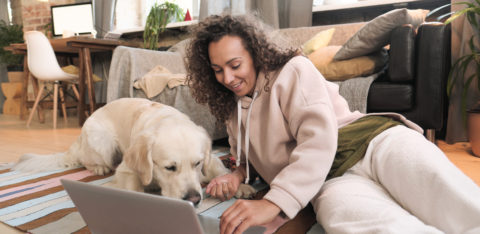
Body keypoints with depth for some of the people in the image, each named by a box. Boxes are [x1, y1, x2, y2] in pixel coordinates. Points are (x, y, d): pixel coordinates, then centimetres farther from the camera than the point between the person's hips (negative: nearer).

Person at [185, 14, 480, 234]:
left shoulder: (293, 70, 4)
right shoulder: (233, 109, 23)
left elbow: (319, 141, -10)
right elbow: (247, 156, 35)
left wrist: (273, 202, -21)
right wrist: (238, 174, 8)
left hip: (374, 143, -2)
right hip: (330, 180, 3)